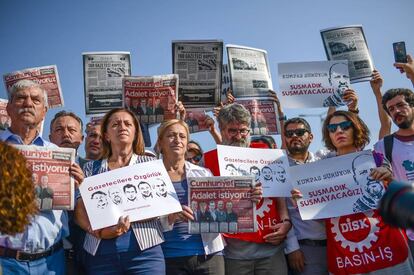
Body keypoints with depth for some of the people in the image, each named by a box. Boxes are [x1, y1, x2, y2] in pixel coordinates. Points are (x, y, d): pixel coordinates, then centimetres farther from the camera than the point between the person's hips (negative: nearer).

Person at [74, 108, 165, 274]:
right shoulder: (92, 168, 12)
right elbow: (80, 210, 4)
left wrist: (130, 218, -17)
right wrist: (98, 232, -15)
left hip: (144, 249, -1)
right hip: (100, 252, 1)